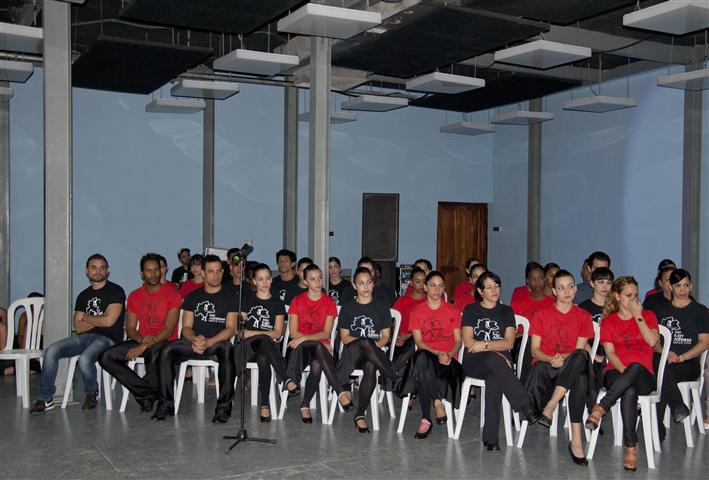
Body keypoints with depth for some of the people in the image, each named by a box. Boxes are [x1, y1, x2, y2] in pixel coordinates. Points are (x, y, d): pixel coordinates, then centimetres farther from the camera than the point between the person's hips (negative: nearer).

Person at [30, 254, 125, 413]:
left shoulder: (115, 291, -2)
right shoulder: (83, 296, 16)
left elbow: (108, 321, -13)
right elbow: (78, 328, 9)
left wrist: (86, 317, 2)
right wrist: (98, 320, -6)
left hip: (107, 339, -6)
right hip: (84, 337, 6)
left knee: (84, 359, -33)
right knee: (51, 351, -13)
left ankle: (91, 392, -1)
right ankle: (45, 399, -5)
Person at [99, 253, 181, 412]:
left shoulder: (171, 294, -3)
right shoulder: (134, 296, 13)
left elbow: (169, 329, -10)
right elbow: (130, 329, 10)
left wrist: (144, 346, -20)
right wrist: (141, 339, -14)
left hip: (164, 341, -5)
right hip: (141, 341, 6)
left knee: (154, 354, -41)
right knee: (106, 357, -17)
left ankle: (145, 395, -13)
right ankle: (148, 393, -18)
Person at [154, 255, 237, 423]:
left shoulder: (229, 298, 8)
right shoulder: (192, 297, 17)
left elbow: (230, 328, -2)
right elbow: (186, 327, 10)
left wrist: (208, 342, -18)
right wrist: (195, 339, -14)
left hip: (218, 342, -3)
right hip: (194, 342, 3)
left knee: (227, 348, -37)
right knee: (167, 351, -24)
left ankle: (223, 407, -34)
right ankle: (166, 404, -15)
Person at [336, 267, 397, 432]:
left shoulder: (381, 307, 13)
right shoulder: (347, 308, 13)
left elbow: (386, 336, 9)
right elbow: (345, 337, 6)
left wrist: (376, 344, -14)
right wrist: (365, 343, -12)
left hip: (373, 352, 0)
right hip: (351, 352, 0)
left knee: (370, 367, -38)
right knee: (365, 342, -38)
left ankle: (360, 415, -29)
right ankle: (395, 382, -34)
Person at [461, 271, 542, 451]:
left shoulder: (506, 311, 17)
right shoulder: (471, 310, 12)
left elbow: (508, 342, 3)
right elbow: (468, 341, -2)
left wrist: (485, 345, -12)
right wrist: (495, 349, -12)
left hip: (500, 360, 1)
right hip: (474, 362, -1)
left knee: (494, 378, -36)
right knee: (494, 359, -37)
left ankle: (490, 436, -39)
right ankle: (526, 407, -43)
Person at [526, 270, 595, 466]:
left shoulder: (583, 316, 12)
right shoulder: (541, 314, 11)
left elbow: (580, 350, 1)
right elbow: (535, 350, 4)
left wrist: (563, 358, -20)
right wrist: (551, 359, -17)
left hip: (571, 367, 0)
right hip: (545, 365, 0)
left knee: (581, 357, -38)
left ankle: (550, 406, -41)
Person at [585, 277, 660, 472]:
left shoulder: (648, 315, 16)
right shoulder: (608, 321, 15)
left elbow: (653, 341, -4)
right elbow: (610, 353, 2)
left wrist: (638, 316, -3)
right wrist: (626, 373, -15)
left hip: (644, 376, 0)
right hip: (616, 372, 0)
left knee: (636, 366, -42)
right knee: (629, 391, -39)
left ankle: (600, 408, -42)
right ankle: (631, 446, -38)